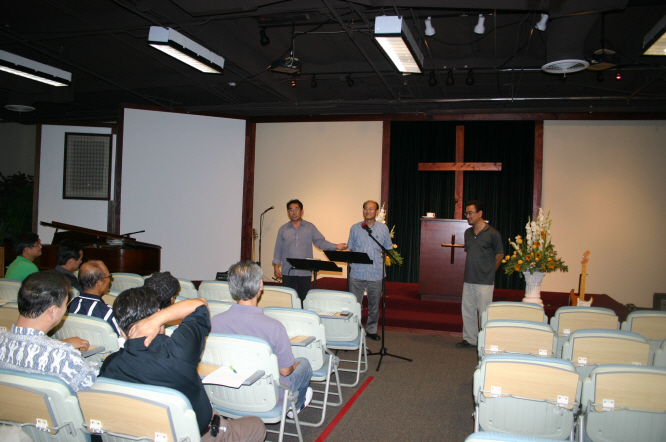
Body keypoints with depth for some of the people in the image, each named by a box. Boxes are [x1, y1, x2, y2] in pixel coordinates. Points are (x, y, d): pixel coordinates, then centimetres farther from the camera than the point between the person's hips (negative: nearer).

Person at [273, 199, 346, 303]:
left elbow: (321, 242, 4)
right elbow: (278, 249, 11)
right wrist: (276, 266, 3)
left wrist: (336, 246, -11)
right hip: (287, 272, 1)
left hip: (305, 272, -1)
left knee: (304, 299, 2)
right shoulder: (283, 229, 10)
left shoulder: (310, 227, 7)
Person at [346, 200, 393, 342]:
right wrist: (351, 259, -1)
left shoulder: (383, 228, 7)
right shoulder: (355, 228, 8)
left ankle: (371, 330, 24)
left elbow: (388, 249, 14)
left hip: (376, 273, 0)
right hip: (357, 272, 0)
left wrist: (386, 258, 0)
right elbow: (351, 249, 12)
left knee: (374, 304, 9)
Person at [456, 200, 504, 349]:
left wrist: (489, 272, 6)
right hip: (468, 280, 6)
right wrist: (468, 271, 13)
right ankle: (470, 339, 22)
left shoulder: (492, 234, -8)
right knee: (467, 310, 11)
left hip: (485, 281, -6)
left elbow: (499, 255, 1)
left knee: (484, 312, -2)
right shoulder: (468, 233, 10)